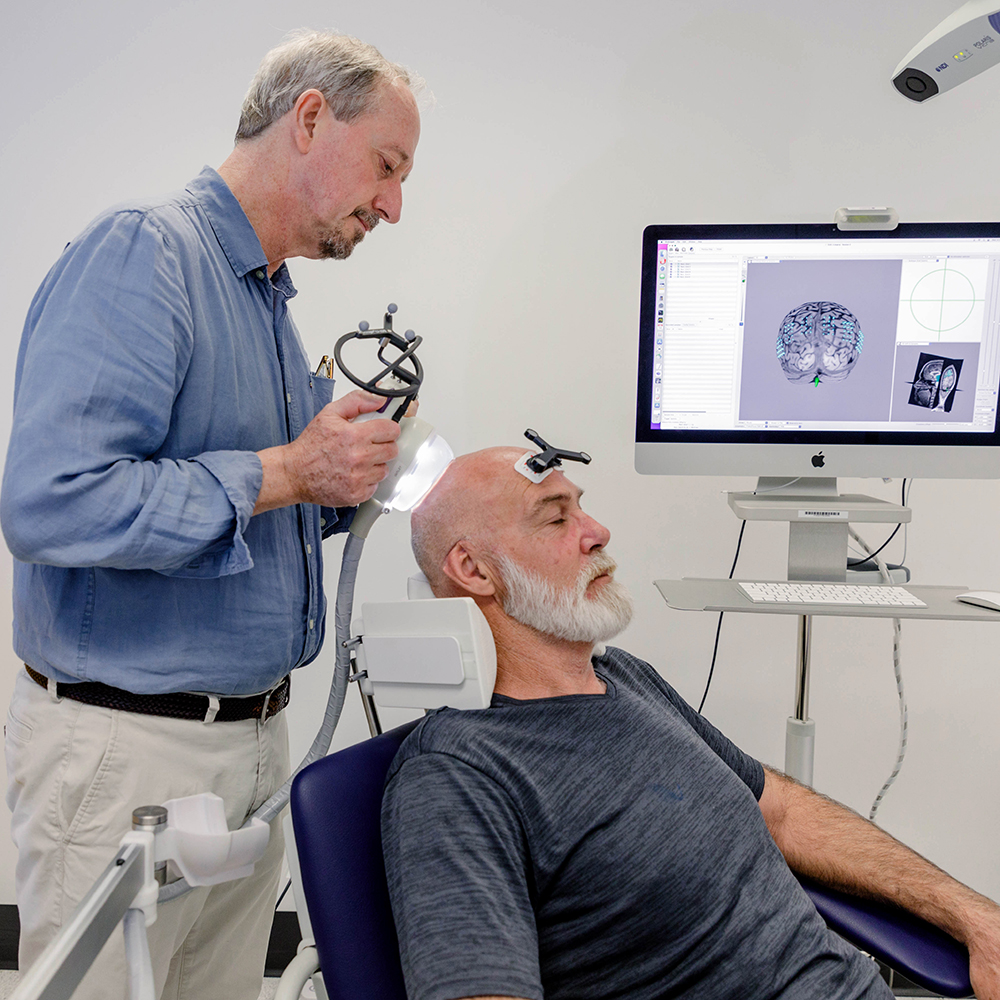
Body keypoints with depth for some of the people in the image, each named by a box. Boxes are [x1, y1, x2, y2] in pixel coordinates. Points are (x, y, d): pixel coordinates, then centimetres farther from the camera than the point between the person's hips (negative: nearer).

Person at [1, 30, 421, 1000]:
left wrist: (342, 473, 3)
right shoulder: (138, 254, -15)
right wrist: (283, 473, -20)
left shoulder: (269, 299, 14)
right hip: (125, 743, -8)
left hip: (254, 734, 9)